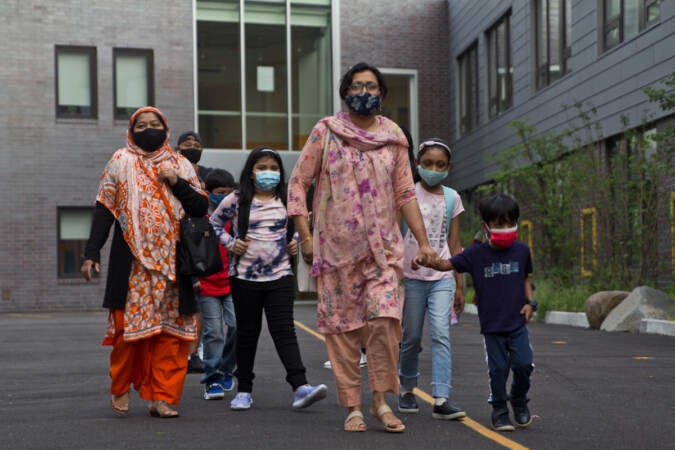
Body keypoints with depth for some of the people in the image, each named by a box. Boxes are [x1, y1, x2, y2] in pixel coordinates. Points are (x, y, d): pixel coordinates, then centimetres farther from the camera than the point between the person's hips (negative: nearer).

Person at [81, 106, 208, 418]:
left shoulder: (180, 164, 14)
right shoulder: (120, 162, 8)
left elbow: (201, 207, 8)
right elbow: (104, 210, 4)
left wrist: (177, 183, -6)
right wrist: (92, 253, -3)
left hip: (172, 262, 2)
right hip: (132, 260, -2)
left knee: (170, 329, -3)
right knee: (130, 323, -4)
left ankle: (161, 397, 2)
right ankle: (120, 387, 17)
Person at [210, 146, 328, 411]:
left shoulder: (287, 201, 6)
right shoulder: (236, 201, -1)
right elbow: (214, 223, 11)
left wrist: (295, 242, 5)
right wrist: (230, 243, -3)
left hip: (280, 276, 1)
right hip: (244, 277, -1)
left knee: (284, 330, -8)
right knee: (247, 332, 9)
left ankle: (300, 386, -16)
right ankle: (244, 390, 19)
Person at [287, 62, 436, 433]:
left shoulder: (393, 136, 9)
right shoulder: (325, 132, 2)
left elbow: (405, 193, 11)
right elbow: (298, 183, 3)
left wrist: (423, 242, 6)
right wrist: (305, 236, -4)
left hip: (384, 246, 1)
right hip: (336, 246, -1)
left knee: (385, 320, -12)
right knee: (342, 326, 2)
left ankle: (381, 400, 4)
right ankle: (352, 407, 13)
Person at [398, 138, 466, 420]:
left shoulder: (452, 198, 8)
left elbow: (454, 245, 11)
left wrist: (460, 285, 10)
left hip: (442, 277, 1)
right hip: (411, 277, -1)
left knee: (441, 335, -10)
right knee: (412, 338, 7)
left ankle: (441, 399, -13)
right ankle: (406, 390, 27)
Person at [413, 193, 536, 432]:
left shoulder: (521, 250, 3)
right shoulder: (476, 254, -4)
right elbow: (447, 264, -7)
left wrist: (530, 302, 2)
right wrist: (426, 261, -26)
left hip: (518, 322, 1)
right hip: (491, 324, -1)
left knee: (524, 364, -7)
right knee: (498, 369, 2)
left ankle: (519, 399, 21)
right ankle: (499, 410, 20)